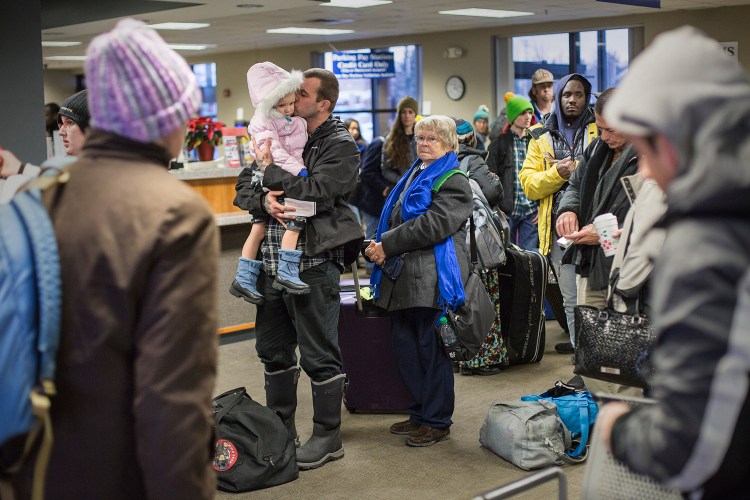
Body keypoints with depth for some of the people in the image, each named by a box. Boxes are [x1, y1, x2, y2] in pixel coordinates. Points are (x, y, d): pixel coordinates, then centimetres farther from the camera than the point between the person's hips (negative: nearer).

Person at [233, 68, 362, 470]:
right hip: (273, 259, 7)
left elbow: (315, 191, -22)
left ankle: (327, 436, 16)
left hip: (313, 264, -7)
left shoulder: (340, 146, -6)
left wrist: (270, 171, -10)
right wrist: (264, 200, -14)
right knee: (273, 348, 17)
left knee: (319, 354, 2)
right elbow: (243, 188, 8)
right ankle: (281, 427, 33)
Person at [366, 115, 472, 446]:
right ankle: (419, 413, 24)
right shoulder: (412, 177, 22)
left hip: (433, 279, -8)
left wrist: (387, 245, -16)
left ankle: (437, 422, 9)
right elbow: (392, 220, 25)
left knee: (431, 350, -2)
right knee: (405, 347, 11)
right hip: (403, 279, 9)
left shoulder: (454, 183, -5)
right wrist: (378, 248, 6)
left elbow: (433, 224, -19)